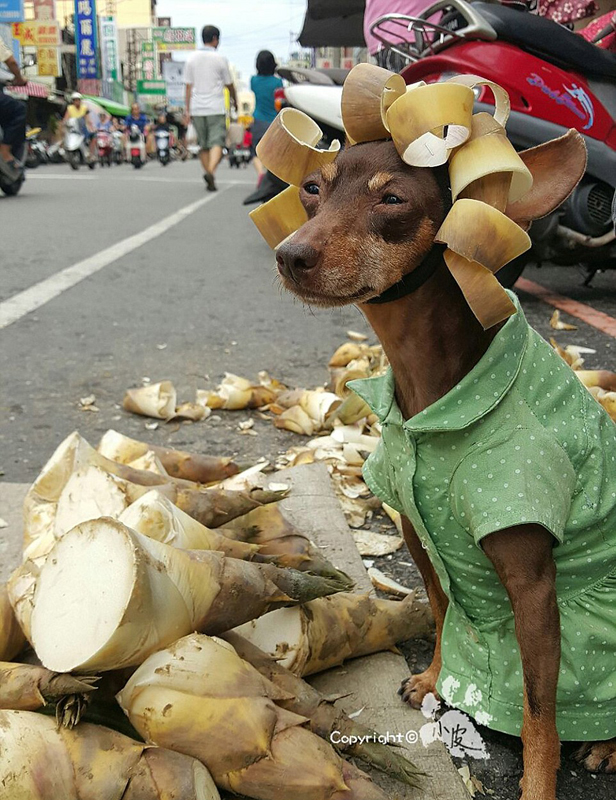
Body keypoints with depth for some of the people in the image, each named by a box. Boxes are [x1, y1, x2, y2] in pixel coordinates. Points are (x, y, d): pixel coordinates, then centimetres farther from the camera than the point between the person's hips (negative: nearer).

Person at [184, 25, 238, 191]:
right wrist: (235, 101, 23)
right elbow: (229, 85, 5)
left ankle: (209, 179, 15)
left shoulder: (192, 59, 8)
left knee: (203, 145, 12)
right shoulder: (220, 59, -1)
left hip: (197, 109, 4)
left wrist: (188, 110, 9)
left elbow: (189, 86, 6)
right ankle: (210, 171, -31)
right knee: (217, 142, -7)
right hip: (216, 108, -4)